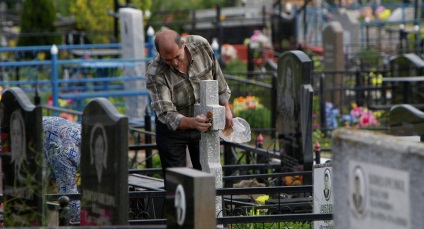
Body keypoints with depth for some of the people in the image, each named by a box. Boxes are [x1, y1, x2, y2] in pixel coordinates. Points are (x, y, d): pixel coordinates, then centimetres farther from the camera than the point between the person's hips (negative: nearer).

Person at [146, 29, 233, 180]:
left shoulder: (201, 45, -18)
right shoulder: (155, 73, -28)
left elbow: (217, 77, 1)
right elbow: (166, 115, -32)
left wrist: (225, 108, 8)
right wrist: (192, 122, -49)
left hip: (203, 123, 3)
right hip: (172, 129, -2)